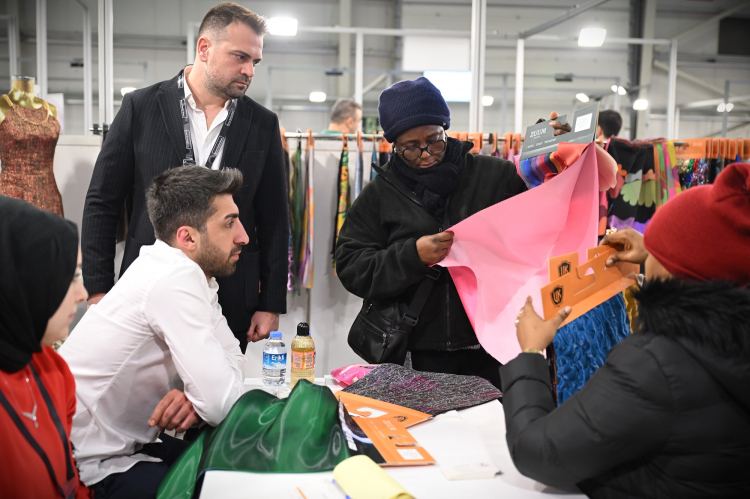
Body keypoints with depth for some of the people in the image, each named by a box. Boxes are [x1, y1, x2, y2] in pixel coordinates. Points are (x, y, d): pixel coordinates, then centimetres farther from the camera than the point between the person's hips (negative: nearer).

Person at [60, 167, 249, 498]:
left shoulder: (192, 273, 1)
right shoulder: (177, 278, -28)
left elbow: (231, 357, 3)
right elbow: (222, 405, -30)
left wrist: (197, 398, -16)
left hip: (125, 443, 8)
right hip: (92, 470, -8)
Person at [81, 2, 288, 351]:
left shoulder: (263, 124, 4)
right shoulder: (141, 107, 0)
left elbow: (273, 220, 6)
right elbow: (102, 203, 3)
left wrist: (271, 304, 2)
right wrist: (98, 290, -2)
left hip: (229, 305, 1)